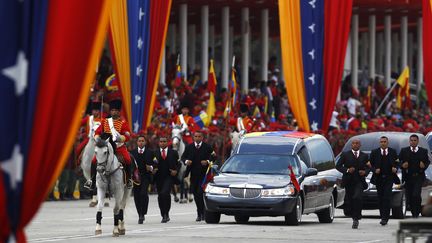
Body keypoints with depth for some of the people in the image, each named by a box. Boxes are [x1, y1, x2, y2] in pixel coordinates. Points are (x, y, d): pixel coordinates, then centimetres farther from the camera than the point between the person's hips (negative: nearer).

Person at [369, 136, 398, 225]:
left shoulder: (393, 152, 7)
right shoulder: (374, 152, 6)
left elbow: (396, 163, 9)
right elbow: (371, 164, 5)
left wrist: (395, 169, -11)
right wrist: (375, 170, -14)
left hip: (389, 178, -2)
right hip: (378, 178, 2)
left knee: (387, 197, -13)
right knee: (380, 198, 6)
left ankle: (385, 217, -17)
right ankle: (383, 217, 17)